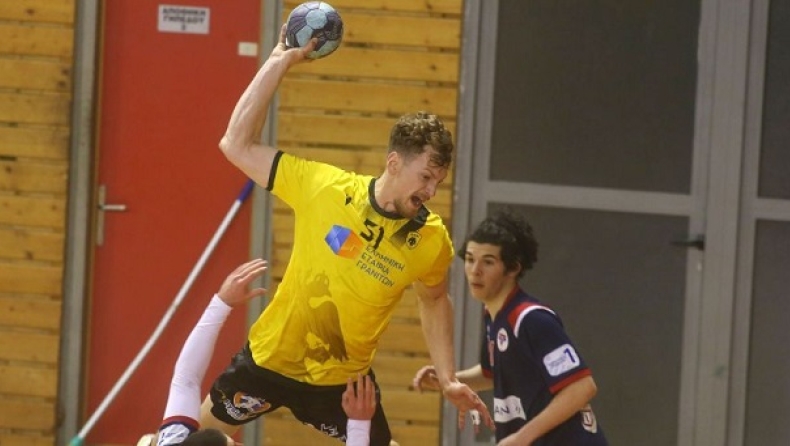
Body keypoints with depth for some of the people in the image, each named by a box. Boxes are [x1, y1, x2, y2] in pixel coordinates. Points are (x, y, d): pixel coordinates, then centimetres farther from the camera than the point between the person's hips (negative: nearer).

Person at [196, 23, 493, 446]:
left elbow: (434, 301, 6)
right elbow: (238, 144, -16)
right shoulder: (324, 187, -19)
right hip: (269, 357, -1)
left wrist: (448, 379, 0)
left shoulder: (431, 241, -15)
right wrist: (280, 61, -18)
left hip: (344, 378, 1)